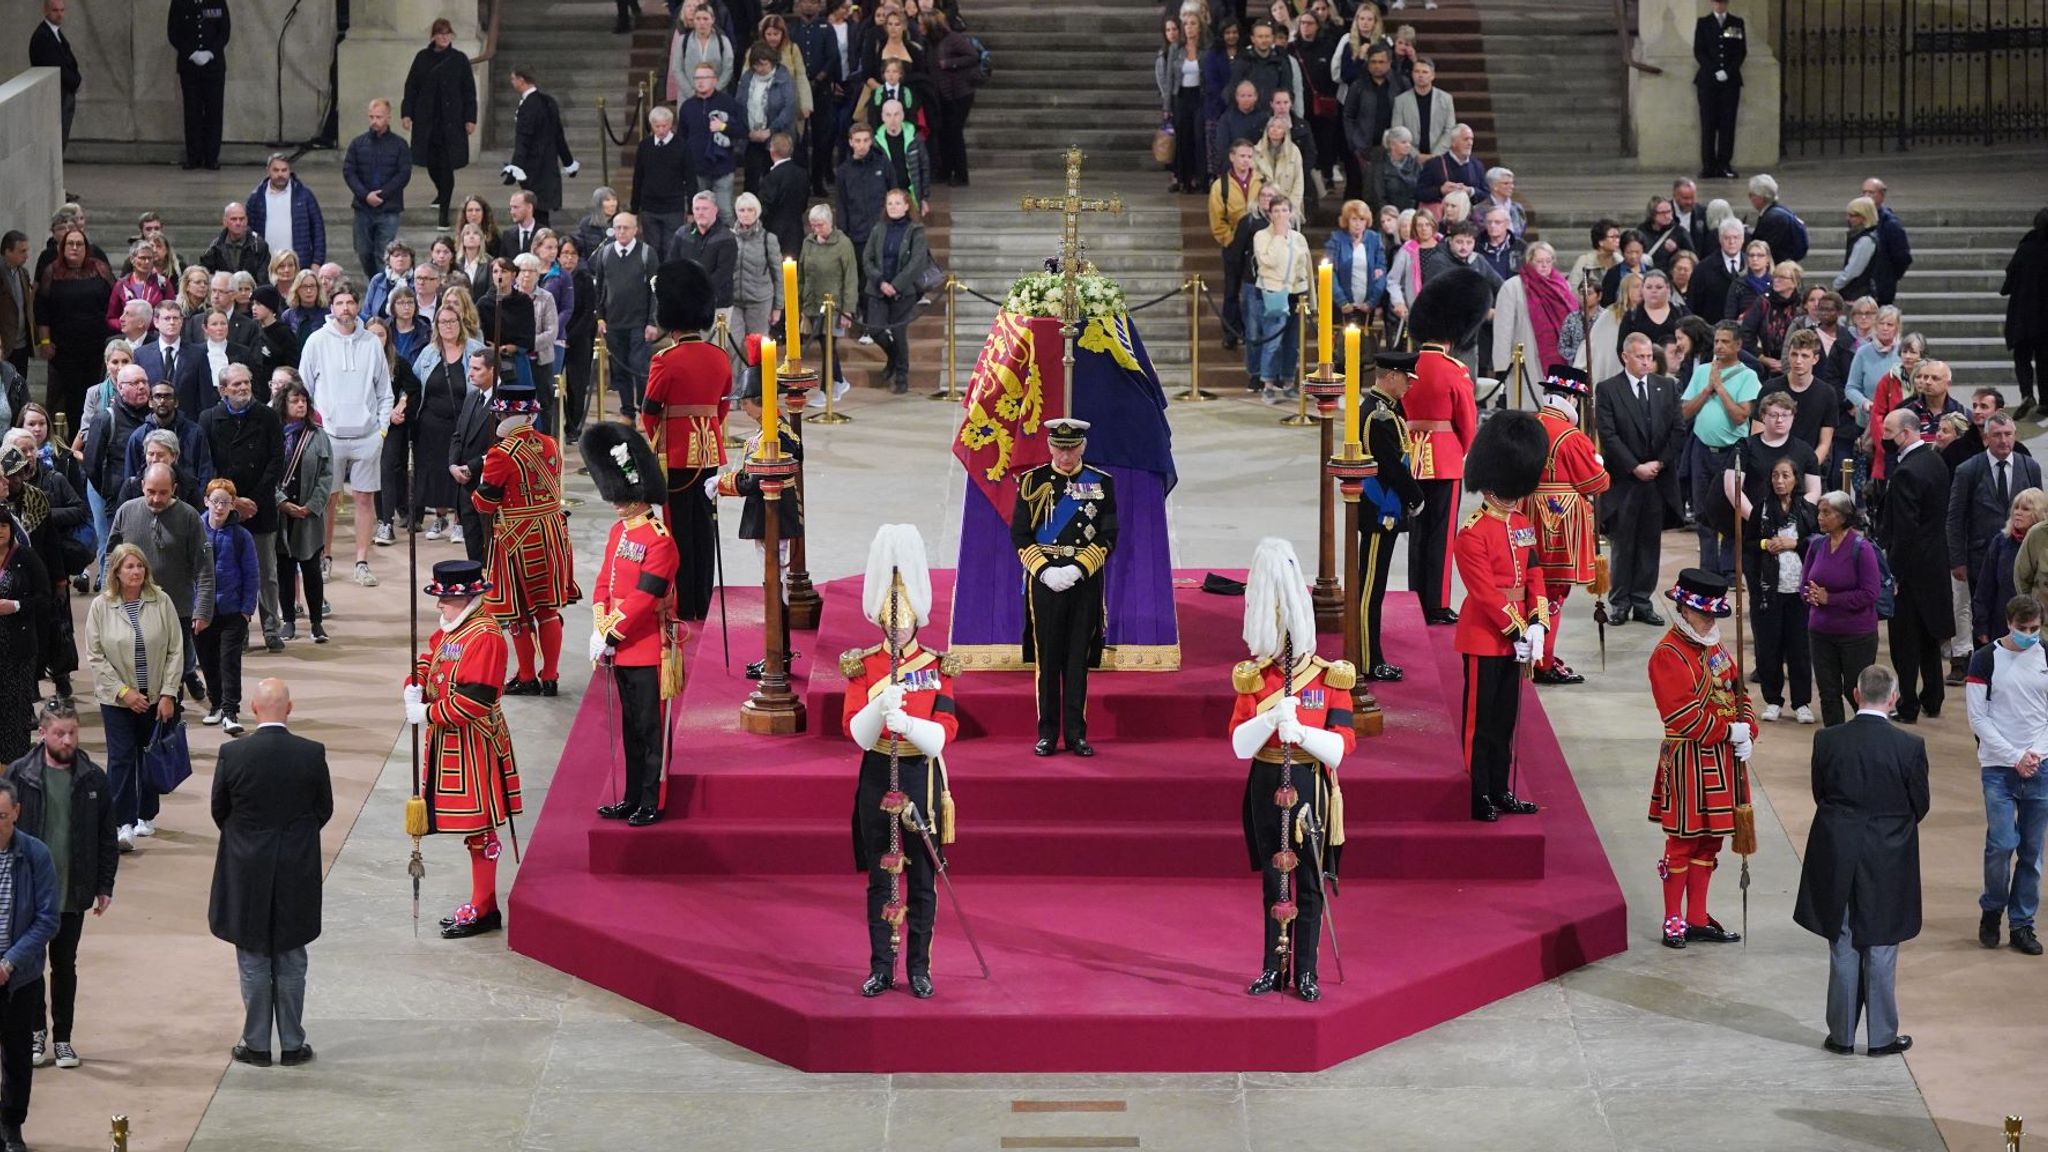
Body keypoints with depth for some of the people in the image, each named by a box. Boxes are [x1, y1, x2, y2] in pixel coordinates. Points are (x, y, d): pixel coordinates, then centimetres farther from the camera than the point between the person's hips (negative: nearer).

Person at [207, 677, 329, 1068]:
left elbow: (219, 811, -1)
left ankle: (257, 1044, 14)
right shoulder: (312, 754, -11)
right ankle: (292, 1045, 16)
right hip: (297, 873, 1)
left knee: (253, 962, 9)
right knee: (291, 962, 11)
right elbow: (324, 810, 1)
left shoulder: (232, 754, -14)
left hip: (247, 873, -1)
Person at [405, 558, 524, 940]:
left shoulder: (484, 636, -21)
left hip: (473, 746, -10)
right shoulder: (452, 628, 9)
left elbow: (473, 701, -25)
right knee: (472, 825, 16)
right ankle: (481, 904, 25)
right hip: (448, 741, 10)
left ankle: (483, 911, 5)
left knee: (478, 829, -1)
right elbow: (430, 656, 22)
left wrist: (427, 714, -18)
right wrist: (415, 687, 1)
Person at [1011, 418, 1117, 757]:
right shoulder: (1033, 482, 1)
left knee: (1078, 661, 3)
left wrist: (1078, 569, -12)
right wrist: (1045, 570, -12)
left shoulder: (1101, 483, 3)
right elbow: (1020, 535, 1)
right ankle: (1047, 733, 8)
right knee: (1047, 660, 2)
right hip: (1044, 583, 0)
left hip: (1085, 584, 0)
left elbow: (1107, 538, 1)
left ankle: (1076, 733, 9)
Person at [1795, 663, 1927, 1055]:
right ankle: (1881, 1036, 15)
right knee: (1881, 950, 9)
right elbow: (1920, 806, -4)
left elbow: (1819, 794, 1)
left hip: (1837, 859, 2)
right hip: (1889, 861, -1)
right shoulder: (1910, 747, -13)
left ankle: (1842, 1034, 17)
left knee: (1843, 949, 12)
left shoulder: (1827, 741, -9)